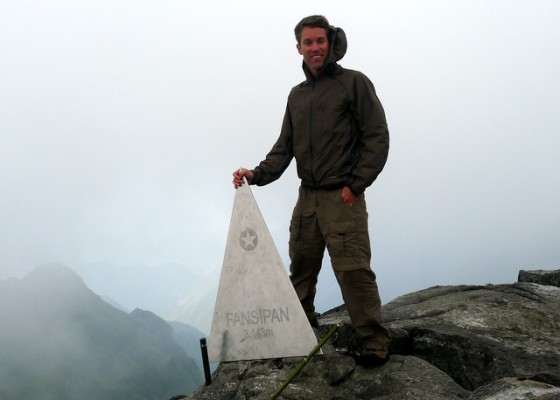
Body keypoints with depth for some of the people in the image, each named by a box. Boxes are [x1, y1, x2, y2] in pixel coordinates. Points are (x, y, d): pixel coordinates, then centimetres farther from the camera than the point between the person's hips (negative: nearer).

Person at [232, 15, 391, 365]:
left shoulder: (354, 83, -2)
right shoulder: (297, 95, 17)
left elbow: (377, 138, -6)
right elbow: (285, 147, 17)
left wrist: (355, 185, -12)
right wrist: (258, 174, 0)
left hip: (343, 198, -6)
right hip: (307, 198, 7)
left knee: (353, 270, -13)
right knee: (301, 270, 12)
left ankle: (374, 342, -6)